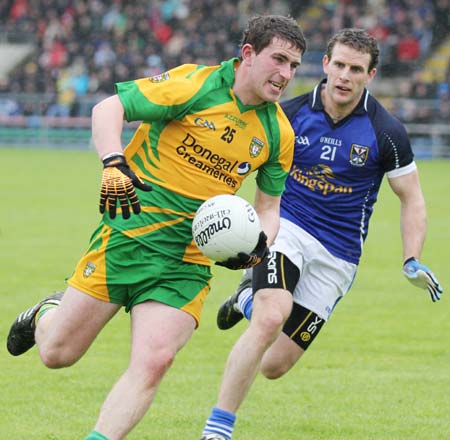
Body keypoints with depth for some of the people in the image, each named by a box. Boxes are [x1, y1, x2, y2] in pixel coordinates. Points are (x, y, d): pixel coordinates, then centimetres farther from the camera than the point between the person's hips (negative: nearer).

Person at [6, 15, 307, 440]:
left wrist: (258, 244, -3)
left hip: (190, 261, 4)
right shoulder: (195, 85, -10)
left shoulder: (278, 133, 6)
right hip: (131, 232, -3)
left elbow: (269, 205, 18)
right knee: (58, 353, 2)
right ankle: (46, 314, 37)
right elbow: (107, 109, -10)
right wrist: (114, 165, -28)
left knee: (153, 362, -17)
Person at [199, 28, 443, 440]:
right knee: (271, 318, -31)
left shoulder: (386, 132, -8)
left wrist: (413, 261, -10)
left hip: (336, 257, 1)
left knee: (274, 365, 0)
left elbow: (411, 198, 2)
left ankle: (249, 298, 34)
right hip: (284, 231, -1)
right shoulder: (290, 113, -5)